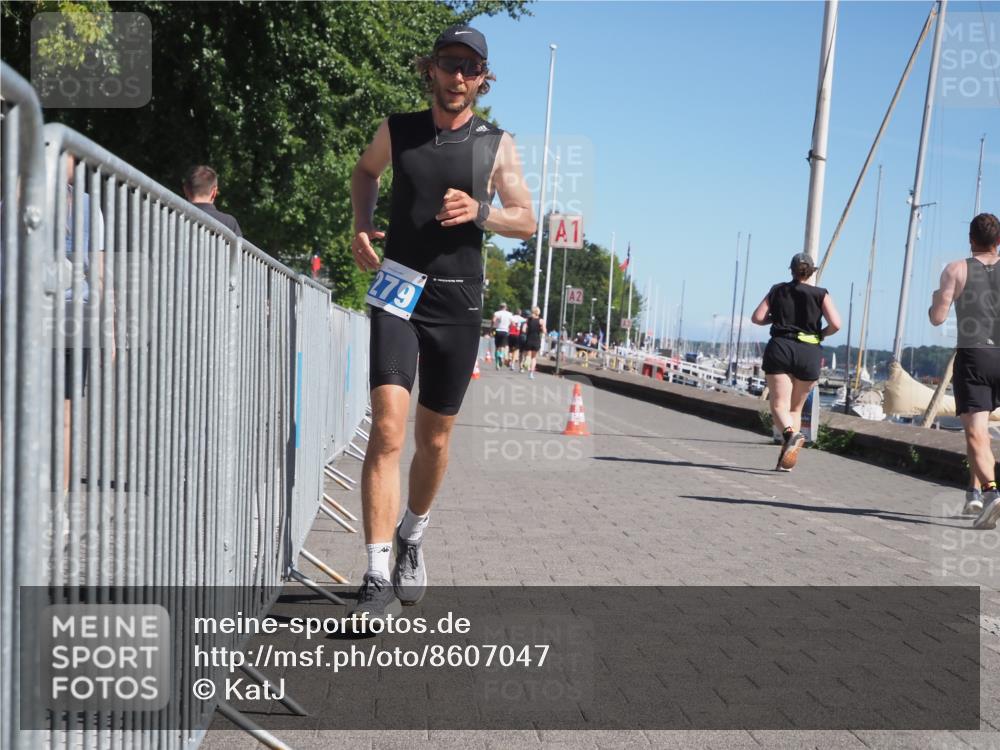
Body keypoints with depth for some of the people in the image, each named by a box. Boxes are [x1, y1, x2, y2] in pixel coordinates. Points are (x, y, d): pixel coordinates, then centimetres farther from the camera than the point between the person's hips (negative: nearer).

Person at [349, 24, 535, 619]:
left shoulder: (497, 144, 4)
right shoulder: (397, 130, 6)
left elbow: (527, 220, 5)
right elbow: (365, 173, 25)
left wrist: (479, 211, -14)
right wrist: (362, 224, 7)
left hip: (458, 305, 1)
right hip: (398, 293, -1)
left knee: (434, 438, 11)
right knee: (388, 430, -17)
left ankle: (413, 538, 37)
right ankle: (378, 577, -14)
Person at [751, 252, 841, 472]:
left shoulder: (778, 290, 10)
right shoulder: (821, 294, 5)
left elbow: (757, 317, 4)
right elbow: (836, 324, -7)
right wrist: (822, 334, 13)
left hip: (779, 348, -1)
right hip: (809, 353, 1)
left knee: (779, 405, -5)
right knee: (796, 408, 13)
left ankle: (791, 434, -37)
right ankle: (785, 461, 5)